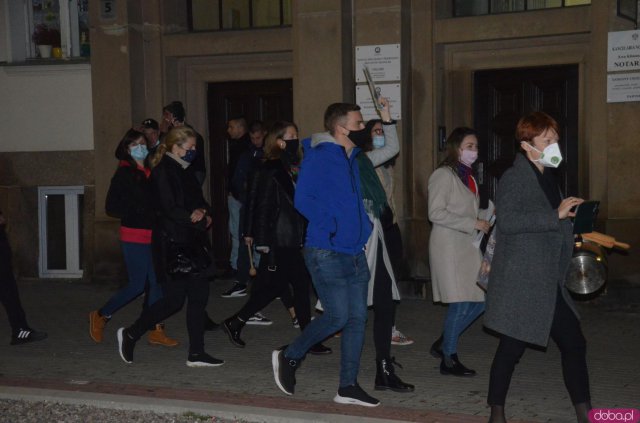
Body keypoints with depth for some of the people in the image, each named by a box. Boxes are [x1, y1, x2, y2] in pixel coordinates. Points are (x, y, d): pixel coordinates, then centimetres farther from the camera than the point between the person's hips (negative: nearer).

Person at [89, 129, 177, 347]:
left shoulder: (151, 172, 10)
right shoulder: (124, 174, -8)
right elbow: (111, 207, -10)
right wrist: (137, 211, -16)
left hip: (153, 235, 6)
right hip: (134, 237, -6)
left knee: (157, 283, 5)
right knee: (137, 285, -4)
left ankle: (156, 330, 12)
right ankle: (100, 315, 15)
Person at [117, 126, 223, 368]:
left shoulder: (184, 171, 16)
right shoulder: (163, 172, -12)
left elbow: (198, 202, 17)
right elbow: (169, 210, -20)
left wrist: (203, 213, -2)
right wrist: (194, 216, -14)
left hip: (189, 243, 9)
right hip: (171, 244, -9)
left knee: (199, 295, 5)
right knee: (174, 299, -5)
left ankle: (196, 354, 10)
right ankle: (130, 334, 14)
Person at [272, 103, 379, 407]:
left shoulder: (352, 158, 15)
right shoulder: (319, 157, -11)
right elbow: (303, 200, -19)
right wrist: (330, 227, -19)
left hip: (354, 253, 8)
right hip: (326, 252, -8)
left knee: (357, 318, 5)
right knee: (337, 316, -9)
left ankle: (348, 387, 13)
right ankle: (289, 357, 14)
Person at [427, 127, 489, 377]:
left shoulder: (468, 176, 17)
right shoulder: (443, 175, -9)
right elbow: (436, 213, -17)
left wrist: (484, 220, 8)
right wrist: (473, 223, -17)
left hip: (469, 245, 8)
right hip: (449, 246, -8)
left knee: (481, 300, 4)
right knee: (461, 303, -8)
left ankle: (443, 343, 20)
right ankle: (448, 359, 7)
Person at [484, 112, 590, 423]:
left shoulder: (546, 178, 17)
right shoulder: (514, 178, -10)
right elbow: (508, 220, -27)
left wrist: (571, 220, 13)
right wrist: (556, 215, -25)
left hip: (549, 284, 8)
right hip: (520, 283, -8)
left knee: (574, 343, 5)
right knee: (512, 347, 1)